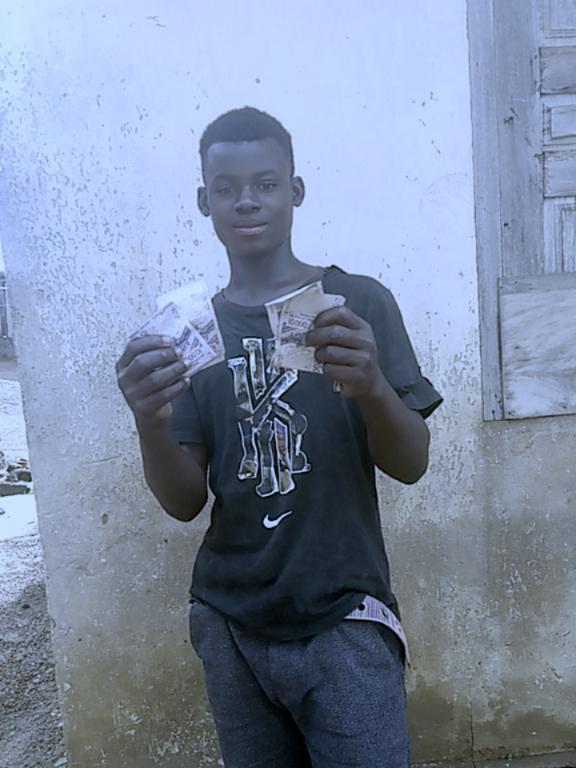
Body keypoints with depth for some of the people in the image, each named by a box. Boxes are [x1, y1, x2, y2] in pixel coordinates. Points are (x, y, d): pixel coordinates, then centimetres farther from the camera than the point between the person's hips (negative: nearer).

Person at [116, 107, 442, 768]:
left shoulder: (357, 301, -4)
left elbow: (412, 464, -6)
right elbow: (185, 503, -2)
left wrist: (371, 388, -27)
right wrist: (150, 420, -23)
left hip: (343, 620, -2)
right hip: (231, 625, 3)